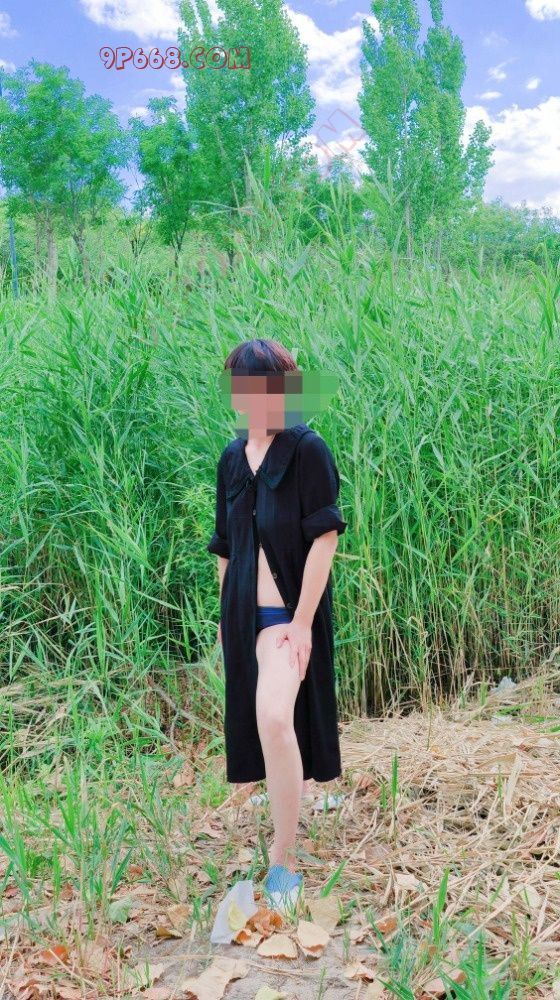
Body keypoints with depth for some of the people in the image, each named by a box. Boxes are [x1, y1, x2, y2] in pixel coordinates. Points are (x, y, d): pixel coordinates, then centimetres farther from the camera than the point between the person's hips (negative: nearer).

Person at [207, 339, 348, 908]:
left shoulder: (307, 449, -8)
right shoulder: (232, 458, 9)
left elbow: (325, 536, -13)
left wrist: (303, 620, -18)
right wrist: (224, 616, 16)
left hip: (290, 611, -6)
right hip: (244, 612, 7)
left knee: (275, 718, -22)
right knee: (262, 724, 15)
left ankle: (284, 857, -9)